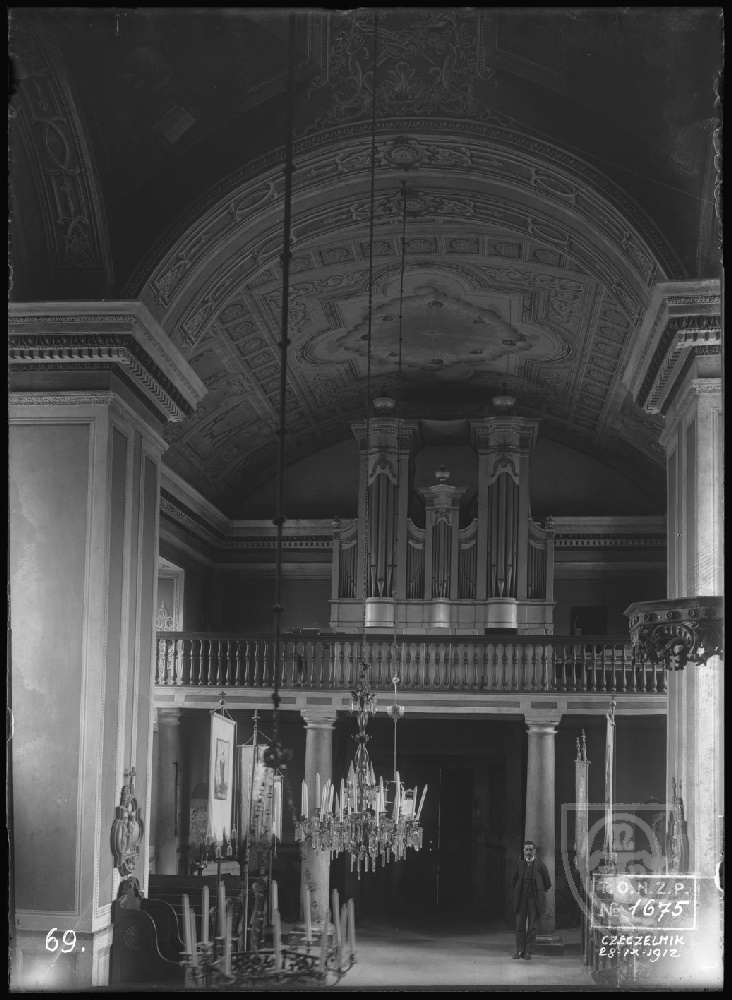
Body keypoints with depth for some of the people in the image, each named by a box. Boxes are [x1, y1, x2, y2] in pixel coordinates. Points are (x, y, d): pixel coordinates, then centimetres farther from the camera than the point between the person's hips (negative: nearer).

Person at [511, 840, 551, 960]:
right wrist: (518, 892, 12)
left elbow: (547, 884, 4)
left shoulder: (540, 865, -1)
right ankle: (520, 950, 5)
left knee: (532, 926, -1)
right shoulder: (519, 865, 8)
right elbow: (513, 882, 19)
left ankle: (528, 951, 4)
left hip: (534, 900, -2)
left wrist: (539, 893, 7)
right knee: (520, 925, 1)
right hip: (521, 899, 2)